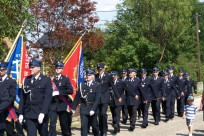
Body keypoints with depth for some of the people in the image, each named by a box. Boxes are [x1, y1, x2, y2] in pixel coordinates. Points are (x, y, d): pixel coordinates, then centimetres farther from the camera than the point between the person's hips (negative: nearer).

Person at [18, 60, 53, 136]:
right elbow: (22, 97, 10)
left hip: (41, 114, -3)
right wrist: (21, 113, 5)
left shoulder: (46, 80, -2)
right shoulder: (26, 80, 11)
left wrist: (43, 113, -18)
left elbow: (47, 97, -10)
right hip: (28, 114, 3)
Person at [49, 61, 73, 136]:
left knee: (64, 124, 12)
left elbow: (70, 90, -9)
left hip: (62, 104, 0)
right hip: (52, 104, 0)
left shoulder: (65, 79, 1)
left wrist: (59, 92, -18)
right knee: (52, 124, -9)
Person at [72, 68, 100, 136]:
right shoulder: (82, 84, 1)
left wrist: (93, 109, -20)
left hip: (93, 108, -1)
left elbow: (97, 99, -12)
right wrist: (74, 107, 4)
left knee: (94, 125, 14)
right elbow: (77, 96, 4)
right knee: (83, 125, -5)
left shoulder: (97, 85, -6)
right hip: (84, 108, 1)